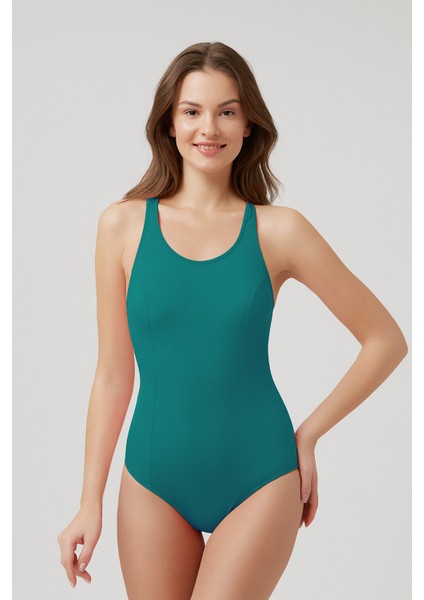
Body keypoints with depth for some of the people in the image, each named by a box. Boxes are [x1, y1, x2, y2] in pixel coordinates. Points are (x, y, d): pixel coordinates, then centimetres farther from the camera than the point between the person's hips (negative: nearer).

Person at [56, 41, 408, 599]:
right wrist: (90, 504, 2)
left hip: (259, 480, -1)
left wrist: (308, 433, 1)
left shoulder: (277, 230, -5)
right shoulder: (123, 225, -1)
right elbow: (114, 375, 3)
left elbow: (387, 341, 3)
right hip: (154, 480, 2)